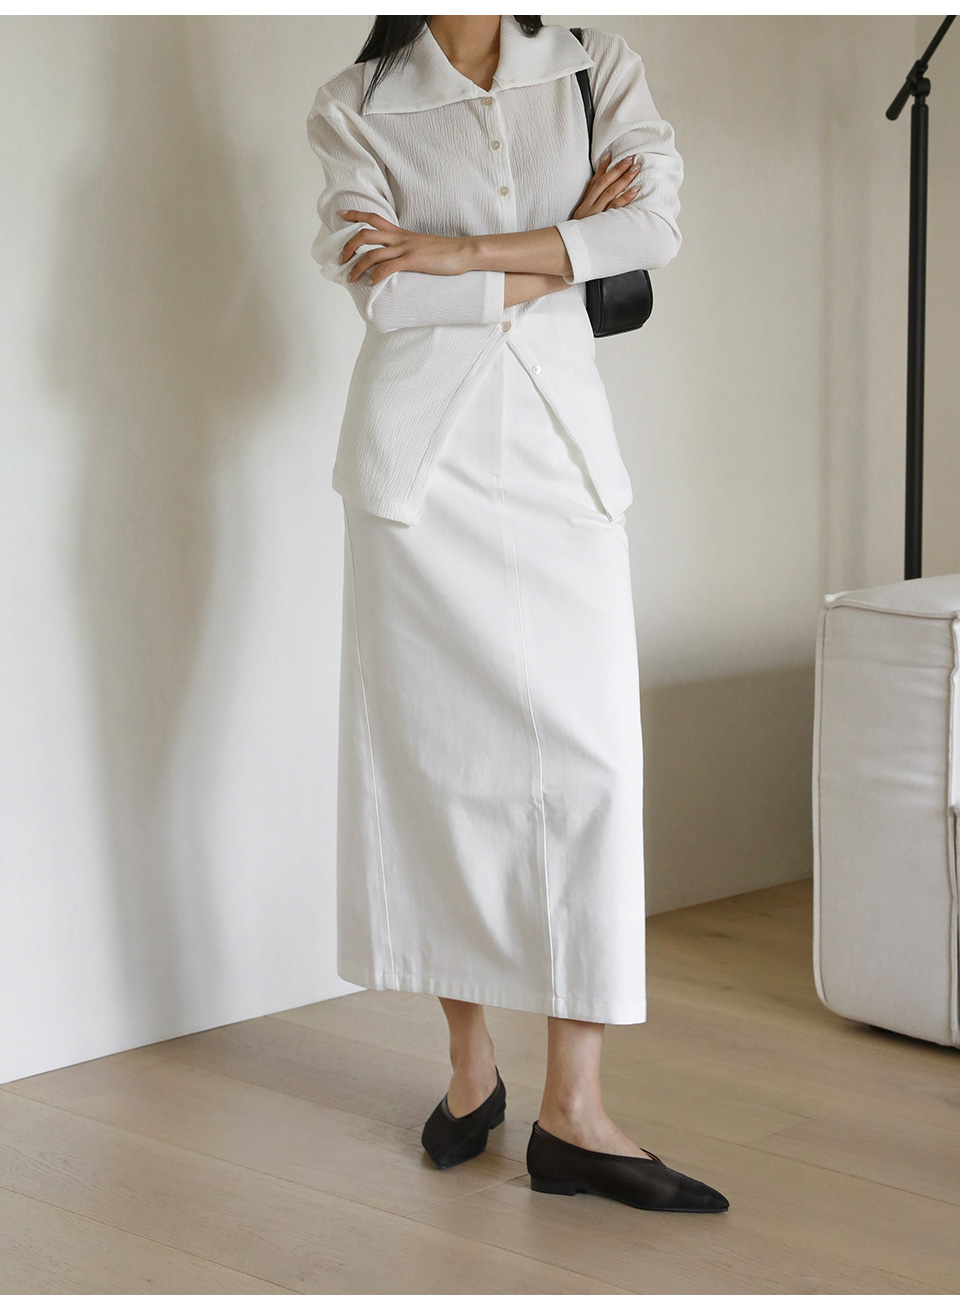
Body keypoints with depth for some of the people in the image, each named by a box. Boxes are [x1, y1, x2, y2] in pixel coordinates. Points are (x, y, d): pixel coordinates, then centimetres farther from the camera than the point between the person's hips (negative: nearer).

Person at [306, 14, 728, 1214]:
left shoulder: (597, 70, 11)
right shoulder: (356, 106, 6)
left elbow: (655, 224, -5)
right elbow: (376, 286, -8)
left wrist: (469, 253, -11)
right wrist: (551, 261, -5)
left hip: (560, 444, 1)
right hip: (421, 449, -1)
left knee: (590, 753, -6)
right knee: (435, 747, 1)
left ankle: (573, 1113, -4)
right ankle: (469, 1064, 16)